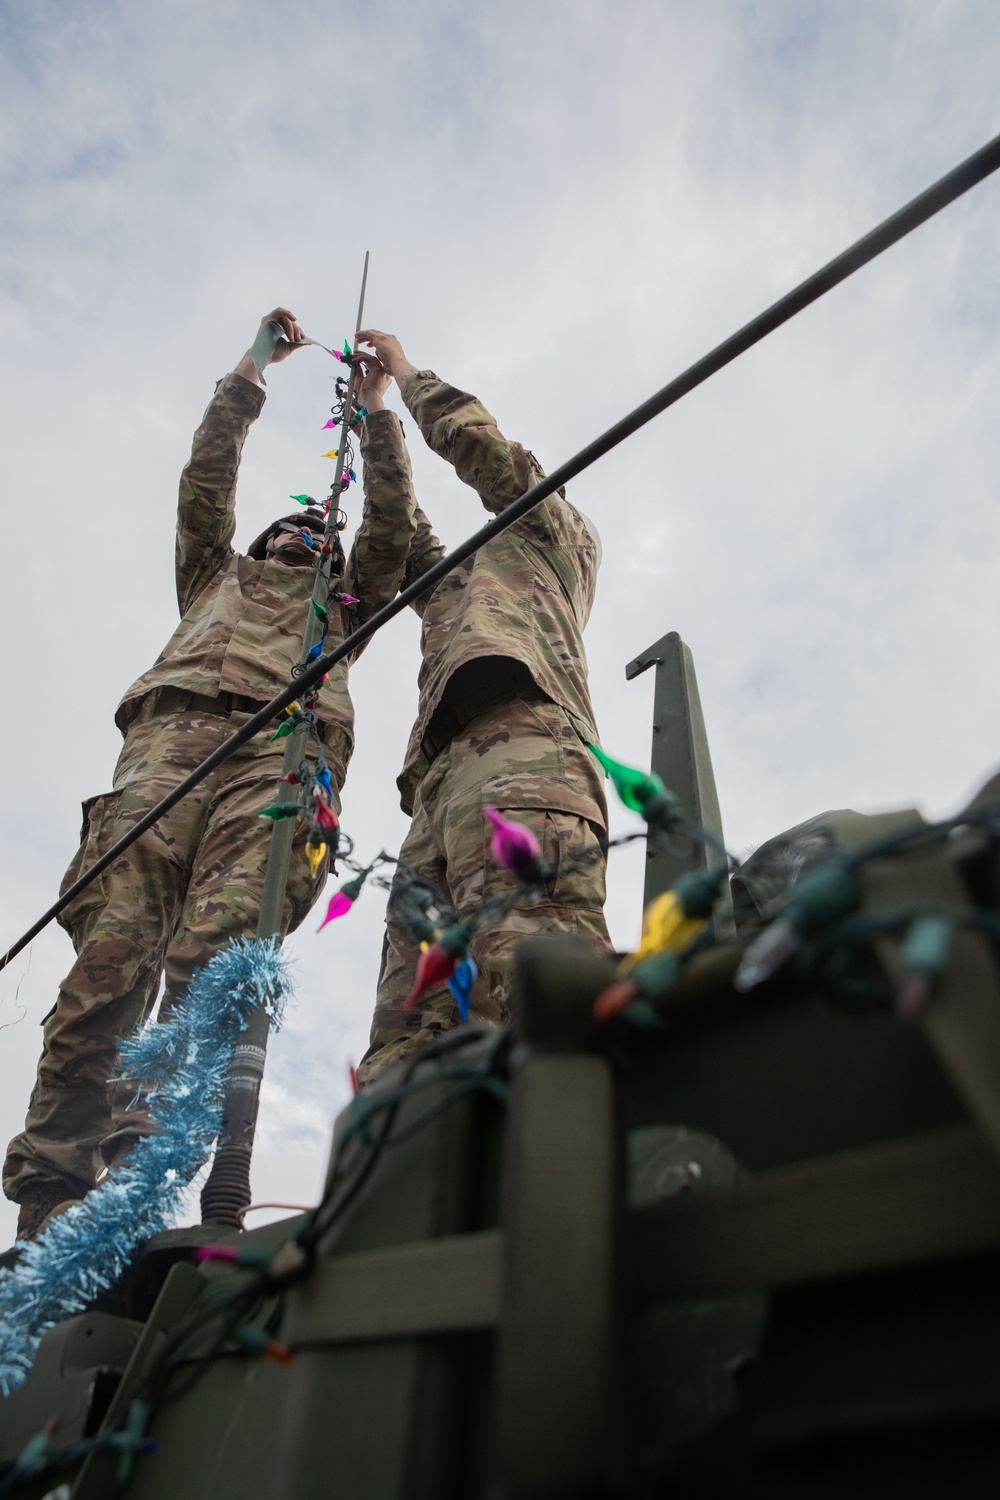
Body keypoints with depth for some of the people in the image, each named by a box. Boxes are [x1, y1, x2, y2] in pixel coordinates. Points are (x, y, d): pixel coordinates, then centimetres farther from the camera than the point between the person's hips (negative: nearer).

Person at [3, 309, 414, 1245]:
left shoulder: (342, 603, 39)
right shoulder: (218, 574, 41)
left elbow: (390, 528, 29)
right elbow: (206, 480, 33)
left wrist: (374, 411, 31)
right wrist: (250, 372, 35)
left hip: (285, 751, -1)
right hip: (175, 727, 1)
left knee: (218, 951, -24)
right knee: (115, 941, -20)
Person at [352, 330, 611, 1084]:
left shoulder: (551, 532, 32)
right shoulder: (455, 587, 48)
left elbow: (476, 438, 26)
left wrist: (405, 370, 44)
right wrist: (375, 416, 63)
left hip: (516, 738, -7)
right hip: (442, 784, 7)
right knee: (408, 1033, -16)